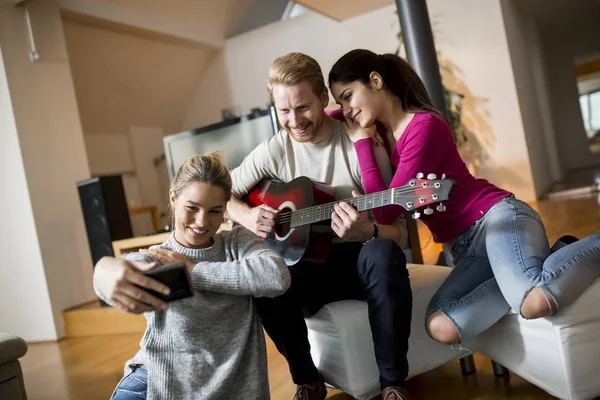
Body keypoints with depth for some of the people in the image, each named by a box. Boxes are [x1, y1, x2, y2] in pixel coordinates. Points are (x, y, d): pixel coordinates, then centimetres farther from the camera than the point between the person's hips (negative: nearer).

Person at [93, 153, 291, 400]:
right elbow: (121, 278, -26)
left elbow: (278, 277, -19)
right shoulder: (152, 260, -1)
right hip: (161, 376, 1)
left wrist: (192, 269, -15)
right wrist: (105, 270, -52)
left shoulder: (239, 242, 2)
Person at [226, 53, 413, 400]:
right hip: (306, 265, 2)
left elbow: (398, 232, -14)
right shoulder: (274, 151, -2)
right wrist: (248, 215, -15)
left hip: (358, 261, -2)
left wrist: (368, 232, -37)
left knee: (384, 254, -36)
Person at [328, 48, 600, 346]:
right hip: (466, 247, 8)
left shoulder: (424, 125, -12)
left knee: (537, 302, -34)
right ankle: (546, 257, -2)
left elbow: (386, 212, -15)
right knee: (440, 327, -17)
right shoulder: (382, 135, 13)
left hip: (495, 216, -8)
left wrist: (362, 142, -9)